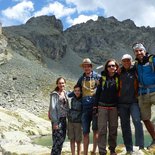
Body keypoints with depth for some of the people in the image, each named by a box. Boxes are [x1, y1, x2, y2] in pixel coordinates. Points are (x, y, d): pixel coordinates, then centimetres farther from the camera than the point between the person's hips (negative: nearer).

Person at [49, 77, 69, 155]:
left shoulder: (65, 93, 10)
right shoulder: (54, 94, -10)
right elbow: (53, 108, -14)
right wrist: (55, 122, -17)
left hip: (64, 119, 7)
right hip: (57, 119, -7)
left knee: (62, 139, 12)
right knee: (57, 140, -6)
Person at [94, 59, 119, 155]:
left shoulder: (118, 78, 4)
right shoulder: (103, 77, 4)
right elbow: (98, 92, 5)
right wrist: (95, 106, 1)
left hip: (114, 107, 1)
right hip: (102, 106, 0)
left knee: (113, 129, 8)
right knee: (102, 130, -3)